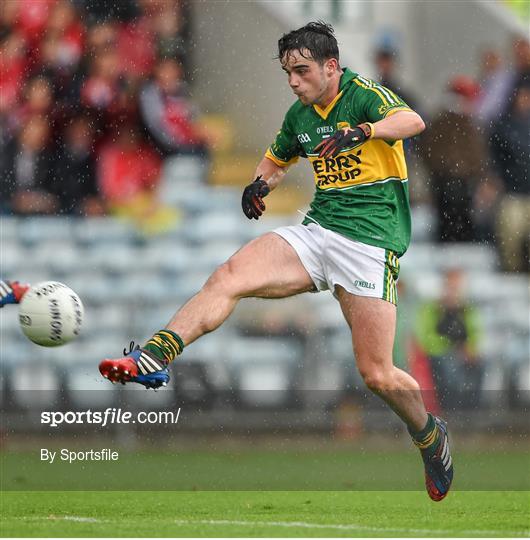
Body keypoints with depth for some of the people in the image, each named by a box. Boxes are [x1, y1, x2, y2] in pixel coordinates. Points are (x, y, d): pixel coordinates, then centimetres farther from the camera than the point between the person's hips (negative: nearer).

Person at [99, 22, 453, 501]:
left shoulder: (365, 96, -9)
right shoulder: (300, 115, 12)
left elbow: (412, 121, -29)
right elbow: (277, 160, 32)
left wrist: (361, 131, -48)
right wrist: (260, 184, 8)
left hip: (370, 243, -6)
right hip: (317, 230, 6)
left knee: (377, 375, -7)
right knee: (229, 276, -20)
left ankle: (430, 433, 23)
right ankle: (153, 358, -32)